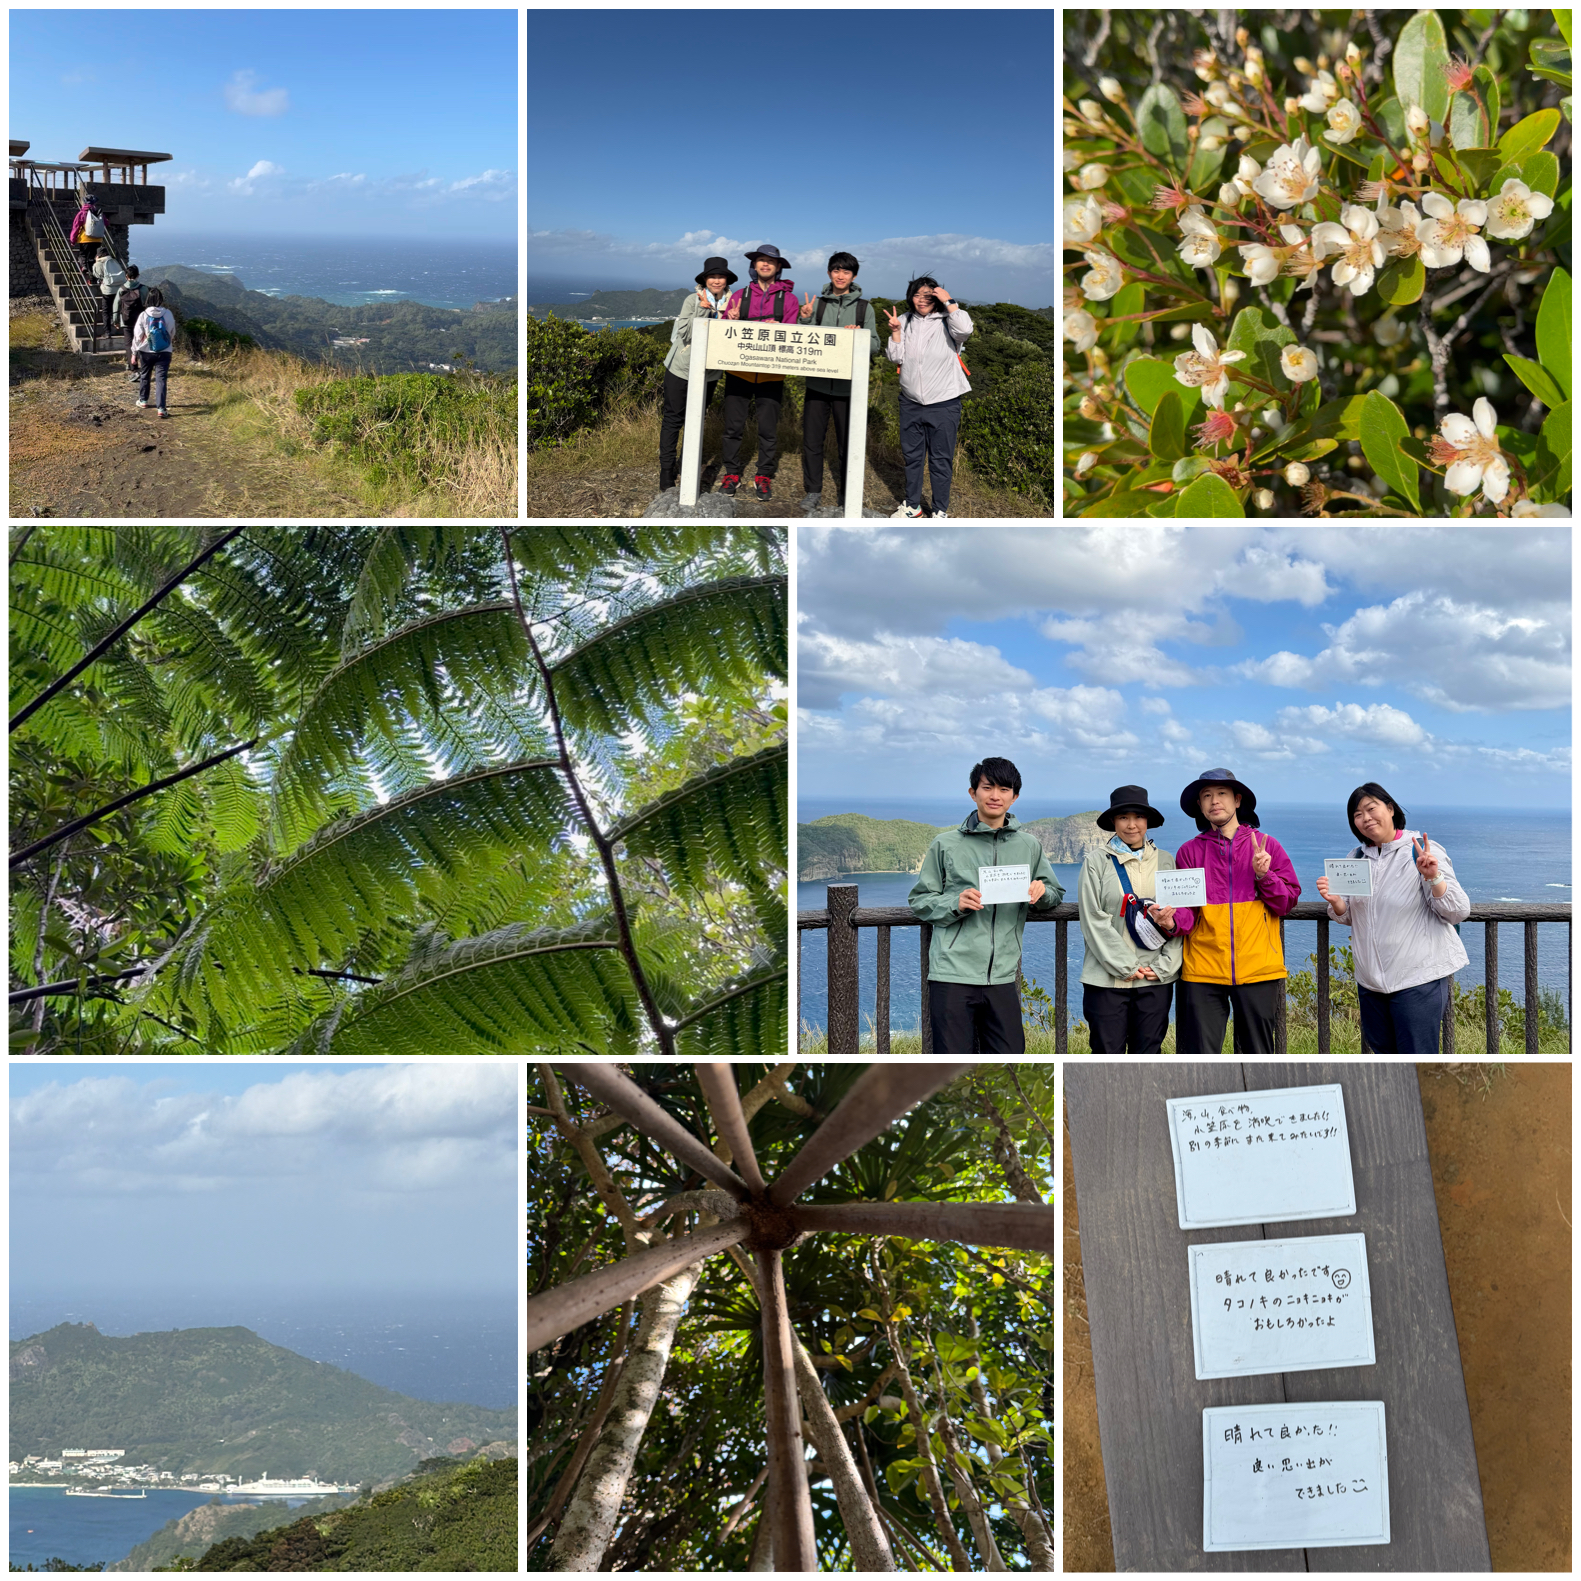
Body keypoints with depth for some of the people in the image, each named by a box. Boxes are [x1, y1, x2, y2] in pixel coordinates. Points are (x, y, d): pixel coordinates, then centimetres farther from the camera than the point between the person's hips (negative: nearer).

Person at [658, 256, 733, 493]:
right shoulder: (693, 301, -9)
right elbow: (687, 334, -15)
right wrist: (702, 309, -24)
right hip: (681, 369, -3)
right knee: (673, 419, 0)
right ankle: (666, 476, 3)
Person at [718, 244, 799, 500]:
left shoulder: (788, 299, 6)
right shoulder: (740, 295, 9)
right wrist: (731, 320, -14)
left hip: (771, 374, -1)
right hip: (739, 370, 1)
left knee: (768, 428, 2)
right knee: (733, 425, 2)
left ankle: (764, 477, 12)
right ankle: (732, 474, 12)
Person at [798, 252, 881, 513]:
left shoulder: (865, 308, 4)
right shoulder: (817, 303, 7)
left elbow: (875, 347, 5)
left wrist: (861, 337, -16)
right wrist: (805, 319, -9)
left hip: (848, 386, -1)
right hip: (818, 382, 1)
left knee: (848, 442, 2)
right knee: (812, 439, 4)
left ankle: (846, 494, 14)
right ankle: (813, 491, 17)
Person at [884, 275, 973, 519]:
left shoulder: (946, 321, -7)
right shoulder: (905, 322, 7)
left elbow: (964, 329, -28)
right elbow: (895, 357, 6)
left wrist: (949, 301, -20)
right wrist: (895, 332, -8)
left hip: (943, 405, -5)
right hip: (911, 403, 5)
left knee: (941, 460, 3)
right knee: (912, 456, 15)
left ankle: (940, 510, 13)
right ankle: (913, 505, 29)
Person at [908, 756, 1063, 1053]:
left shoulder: (1029, 846, 13)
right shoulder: (946, 845, 5)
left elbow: (1056, 893, 24)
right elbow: (920, 900, 7)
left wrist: (1041, 892, 0)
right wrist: (955, 905, -13)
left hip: (1003, 976, 3)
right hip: (952, 974, -3)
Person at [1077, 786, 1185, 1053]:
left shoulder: (1166, 861, 9)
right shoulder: (1097, 861, 1)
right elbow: (1094, 921, -4)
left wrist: (1164, 966, -4)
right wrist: (1125, 966, -9)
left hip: (1156, 979, 3)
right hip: (1107, 978, -2)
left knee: (1148, 1054, 6)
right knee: (1107, 1053, -1)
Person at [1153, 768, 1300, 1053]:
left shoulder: (1267, 847, 8)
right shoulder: (1190, 852, 8)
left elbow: (1289, 900, 6)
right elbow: (1187, 910, 3)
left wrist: (1264, 875, -11)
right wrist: (1172, 921, -19)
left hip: (1258, 970, 0)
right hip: (1203, 972, 0)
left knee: (1258, 1054, 7)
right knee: (1201, 1060, 0)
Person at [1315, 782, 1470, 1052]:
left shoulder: (1423, 852, -8)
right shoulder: (1356, 858, 10)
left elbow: (1458, 912, -10)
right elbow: (1349, 916, 16)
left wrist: (1433, 877, -27)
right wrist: (1334, 901, -6)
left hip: (1419, 978, -7)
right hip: (1371, 979, 7)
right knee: (1382, 1052, 17)